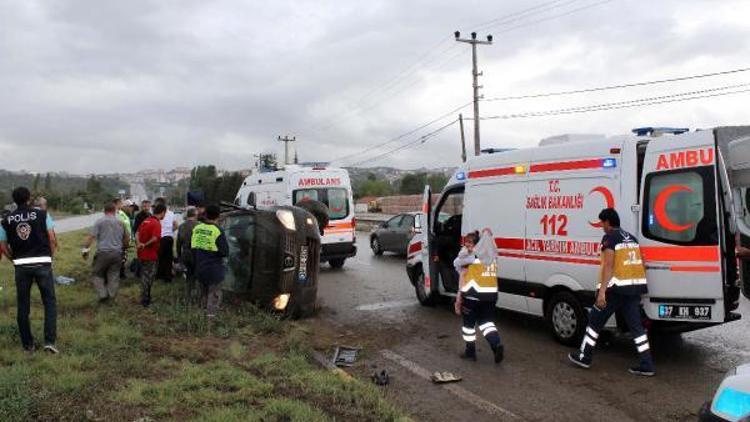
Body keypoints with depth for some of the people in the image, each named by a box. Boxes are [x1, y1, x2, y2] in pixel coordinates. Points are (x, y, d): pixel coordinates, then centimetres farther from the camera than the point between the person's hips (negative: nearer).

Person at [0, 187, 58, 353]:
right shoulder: (42, 214, -1)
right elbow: (52, 238, -4)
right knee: (50, 302, 7)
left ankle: (28, 344, 19)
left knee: (23, 306, 12)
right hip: (42, 263, -2)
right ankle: (50, 341, -4)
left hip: (21, 266, 2)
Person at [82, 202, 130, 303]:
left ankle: (103, 295, 2)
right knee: (114, 276, 9)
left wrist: (85, 249, -3)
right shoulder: (120, 222, 11)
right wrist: (124, 247, 34)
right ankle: (111, 296, 10)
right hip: (117, 253, 3)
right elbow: (127, 237, 19)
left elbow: (91, 236, -9)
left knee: (97, 275, 10)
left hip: (103, 252, -3)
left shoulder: (100, 221, -3)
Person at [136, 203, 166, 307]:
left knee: (144, 276, 20)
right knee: (149, 277, 3)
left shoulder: (146, 221, 8)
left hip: (142, 253, 8)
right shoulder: (156, 223, -18)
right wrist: (145, 245, -16)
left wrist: (139, 243, -9)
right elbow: (155, 238, -30)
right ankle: (145, 300, 9)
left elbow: (137, 233, 6)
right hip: (150, 255, -8)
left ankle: (145, 298, 33)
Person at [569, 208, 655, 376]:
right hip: (634, 288, 7)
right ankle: (647, 365, 6)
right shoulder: (631, 238, 16)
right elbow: (640, 264, 16)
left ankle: (583, 357, 16)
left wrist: (602, 291, -23)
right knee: (636, 326, 9)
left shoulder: (610, 238, -9)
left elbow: (608, 265, -18)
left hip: (616, 288, -7)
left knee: (595, 321, 7)